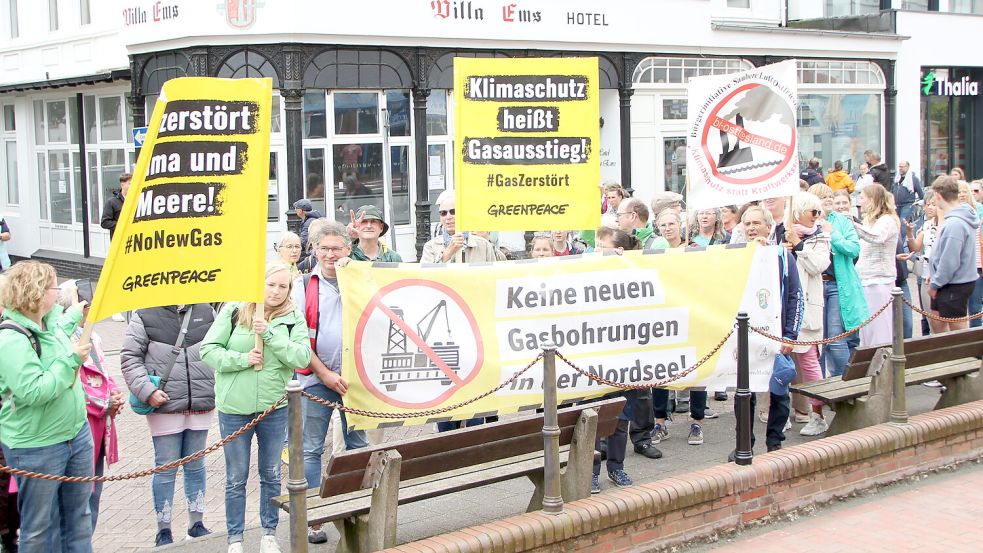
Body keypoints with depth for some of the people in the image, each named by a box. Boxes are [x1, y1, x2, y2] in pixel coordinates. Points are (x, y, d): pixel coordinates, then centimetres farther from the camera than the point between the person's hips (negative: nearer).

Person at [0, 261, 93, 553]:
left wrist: (74, 315, 33)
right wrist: (70, 359, -22)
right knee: (39, 527, 5)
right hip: (37, 449, -8)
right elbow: (33, 392, -28)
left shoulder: (50, 323, 5)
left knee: (79, 516, 17)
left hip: (77, 433, 8)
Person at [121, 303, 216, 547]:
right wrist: (147, 390, -13)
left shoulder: (206, 312, 7)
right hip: (164, 406, -3)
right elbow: (130, 358, -3)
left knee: (195, 467, 15)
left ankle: (196, 522, 29)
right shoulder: (145, 316, -3)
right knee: (166, 469, 5)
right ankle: (163, 530, 18)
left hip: (201, 405, 3)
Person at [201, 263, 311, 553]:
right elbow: (208, 350, -5)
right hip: (234, 408, -1)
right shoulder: (233, 311, -4)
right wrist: (242, 359, -18)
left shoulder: (294, 319, 0)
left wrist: (270, 335, -22)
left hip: (274, 407, 2)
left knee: (271, 475, 15)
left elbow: (302, 357, -12)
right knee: (236, 479, 9)